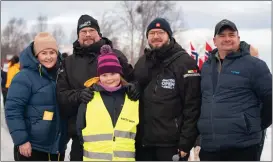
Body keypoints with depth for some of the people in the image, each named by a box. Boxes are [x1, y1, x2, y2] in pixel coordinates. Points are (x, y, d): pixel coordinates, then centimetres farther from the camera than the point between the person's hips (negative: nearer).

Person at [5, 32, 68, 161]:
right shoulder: (25, 77, -13)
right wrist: (21, 140, -21)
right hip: (31, 147, -7)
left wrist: (66, 136, 17)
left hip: (57, 146, 7)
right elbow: (12, 110, -17)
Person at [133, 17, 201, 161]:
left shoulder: (185, 62, -5)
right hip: (143, 142, 6)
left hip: (172, 143, -5)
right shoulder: (142, 62, 13)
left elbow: (192, 106, -10)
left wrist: (186, 142, -14)